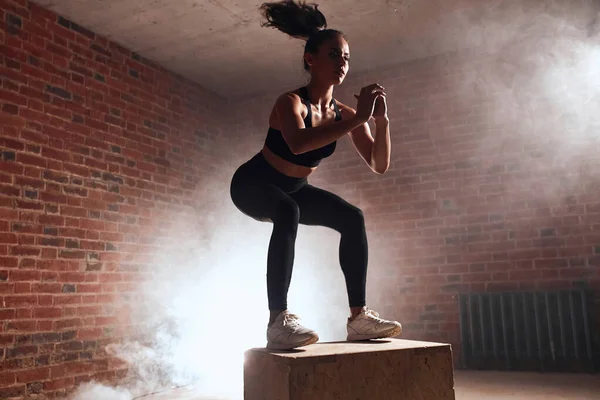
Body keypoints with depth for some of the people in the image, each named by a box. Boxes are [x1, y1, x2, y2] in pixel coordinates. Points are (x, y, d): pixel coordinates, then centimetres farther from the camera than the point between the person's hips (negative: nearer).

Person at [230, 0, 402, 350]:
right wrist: (358, 119, -47)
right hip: (254, 184, -7)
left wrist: (382, 120, -25)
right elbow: (298, 144, -49)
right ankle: (279, 321, -37)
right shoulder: (291, 102, -26)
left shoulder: (344, 114, -8)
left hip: (293, 188, 7)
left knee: (353, 218, -6)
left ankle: (359, 317, -4)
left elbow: (379, 165, -10)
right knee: (288, 214, -38)